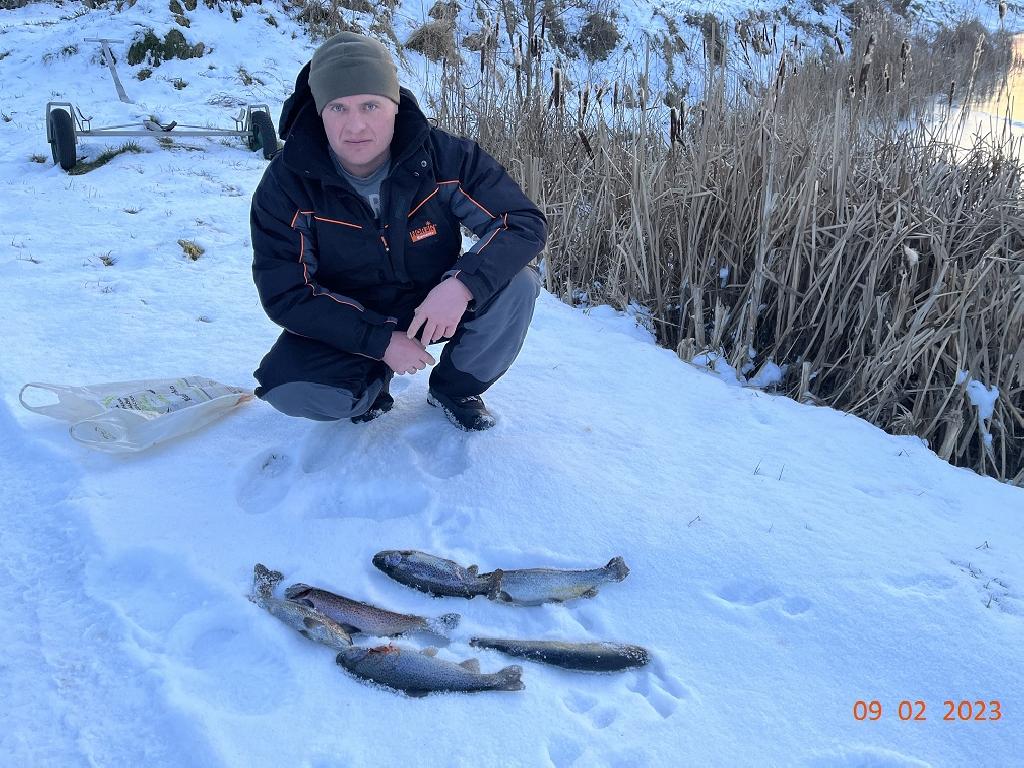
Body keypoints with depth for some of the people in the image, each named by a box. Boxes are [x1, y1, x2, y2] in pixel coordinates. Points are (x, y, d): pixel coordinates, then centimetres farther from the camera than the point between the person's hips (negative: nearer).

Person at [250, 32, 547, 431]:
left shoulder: (446, 156, -19)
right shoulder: (287, 183, -19)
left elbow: (526, 222, -19)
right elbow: (284, 293, -18)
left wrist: (463, 284, -39)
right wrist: (380, 342, -28)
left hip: (435, 305, 1)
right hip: (348, 325, -1)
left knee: (517, 285, -25)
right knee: (289, 388, -29)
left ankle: (455, 387, 3)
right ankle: (373, 381, 8)